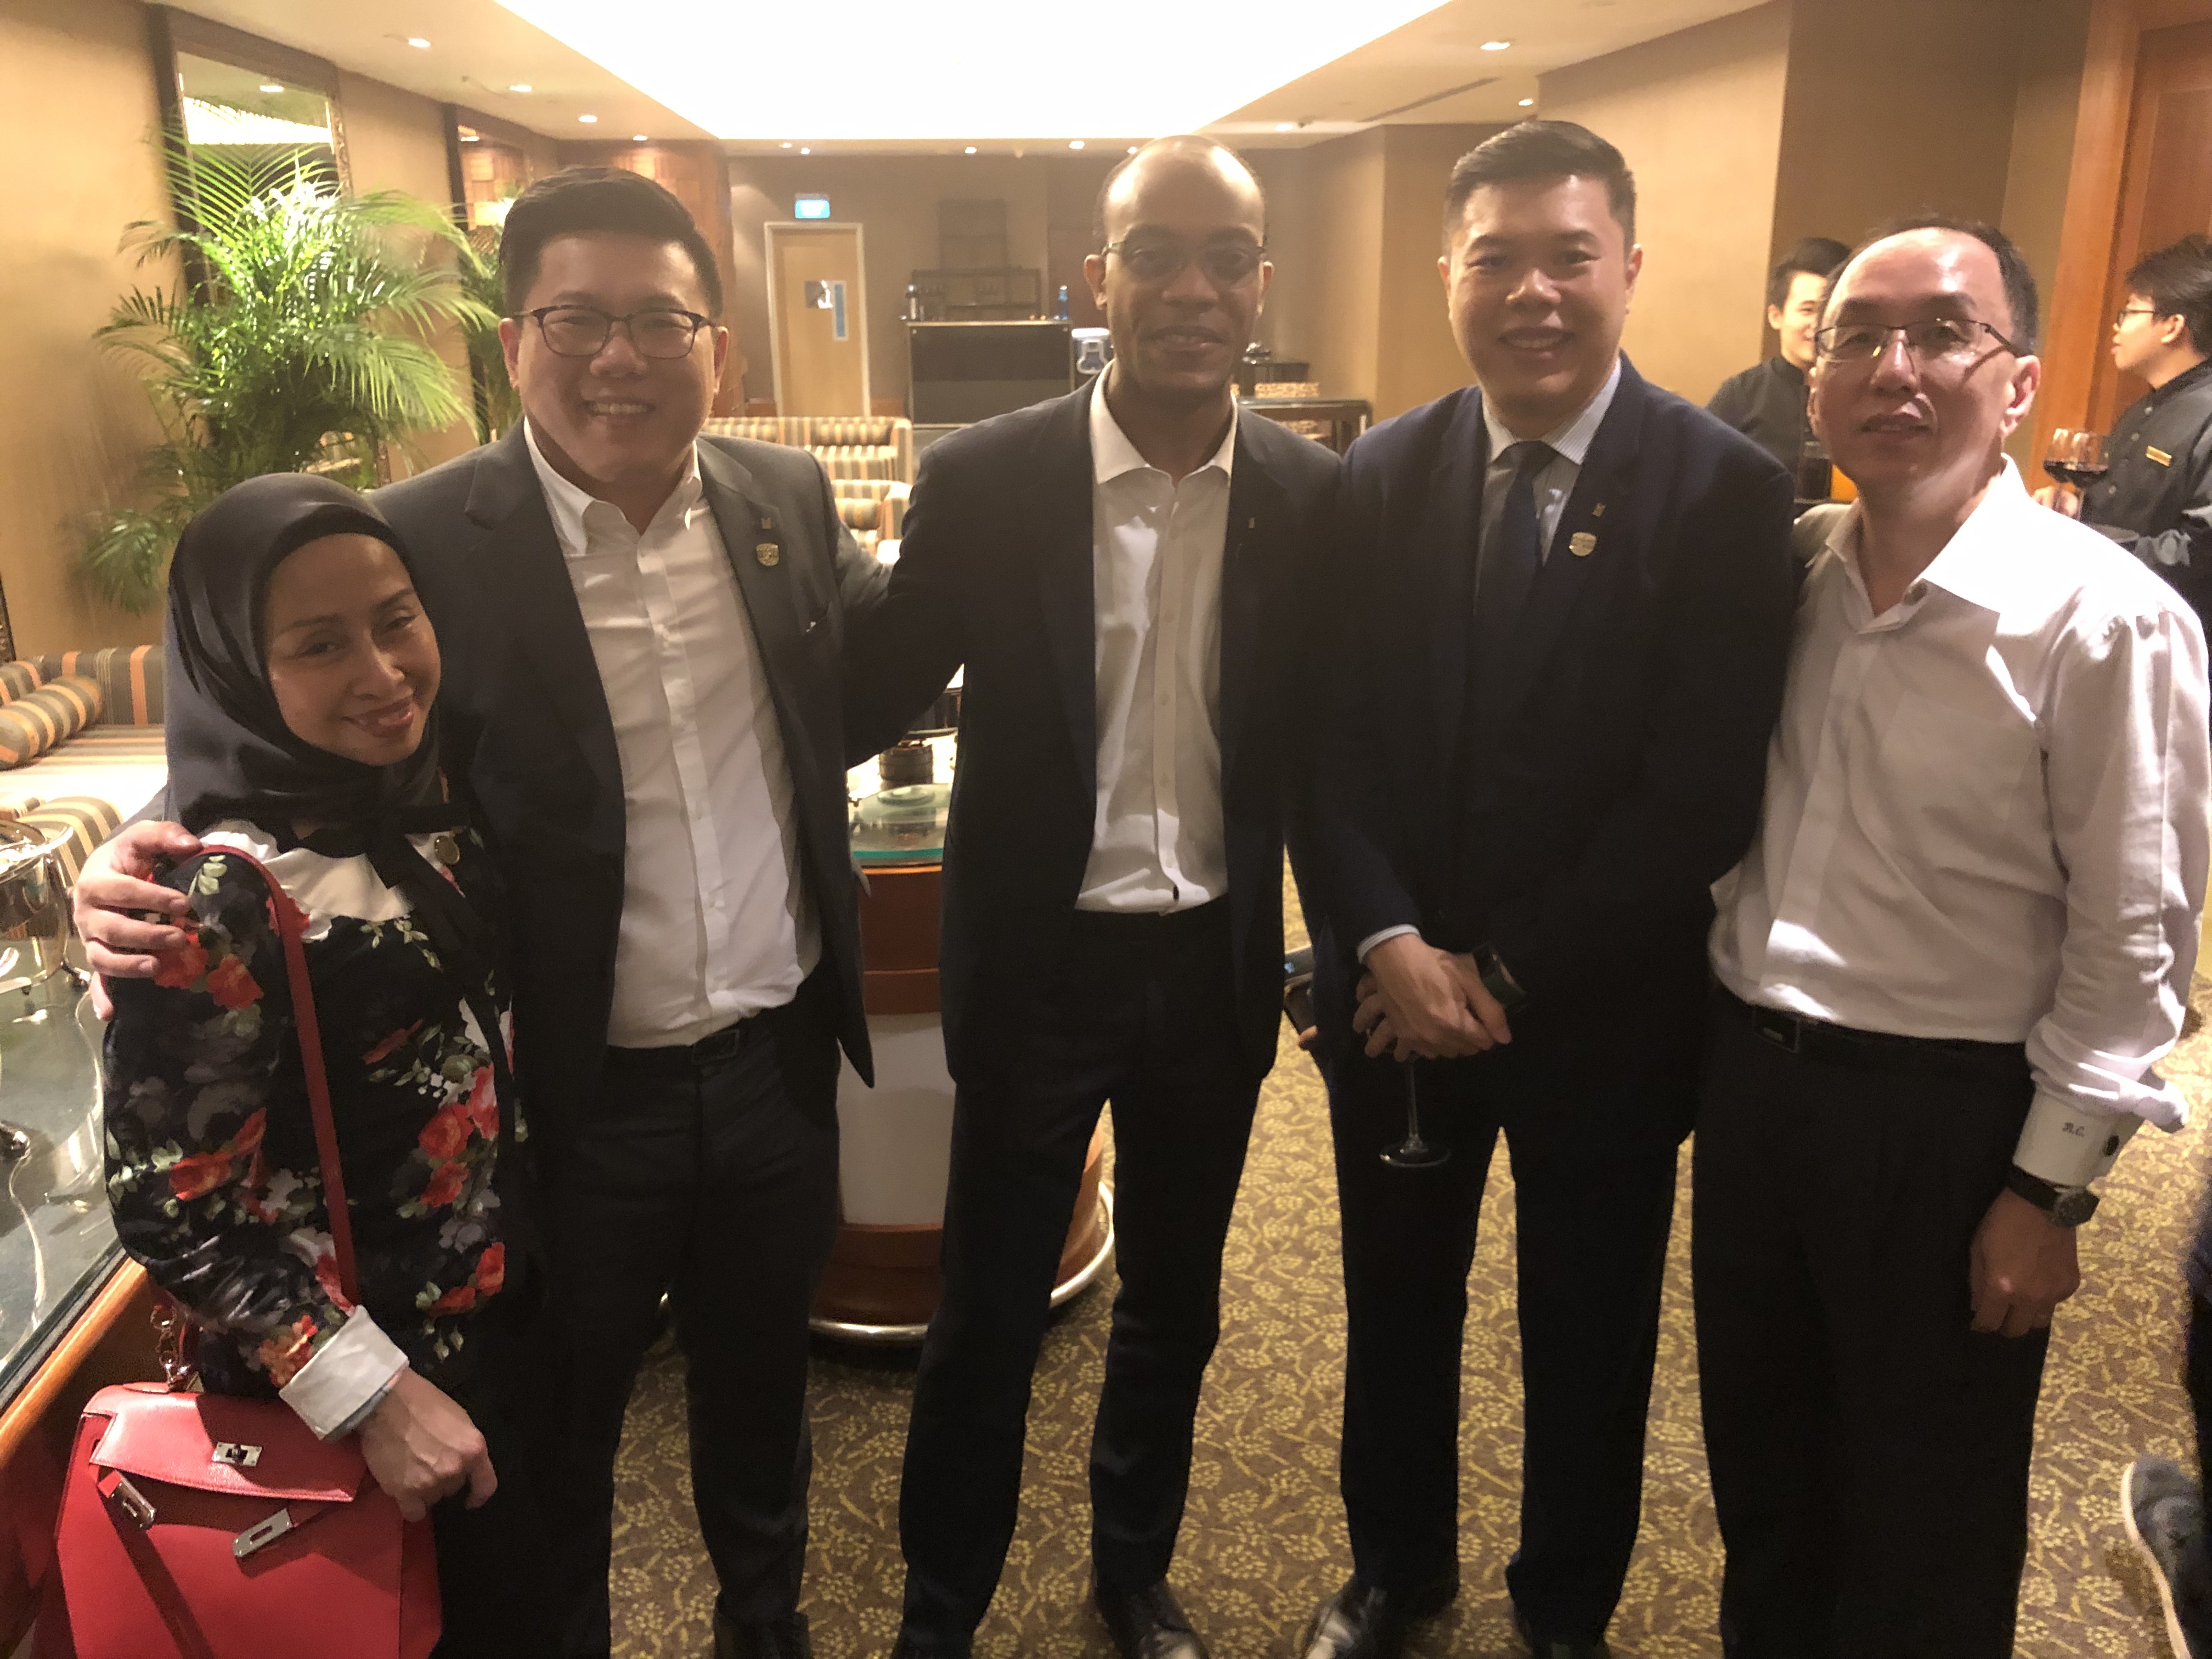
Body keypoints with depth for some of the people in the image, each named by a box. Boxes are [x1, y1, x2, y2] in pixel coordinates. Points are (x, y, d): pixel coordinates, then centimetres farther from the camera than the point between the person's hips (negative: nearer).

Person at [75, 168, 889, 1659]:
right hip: (578, 1094, -3)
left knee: (762, 1385, 27)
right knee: (559, 1439, 20)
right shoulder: (423, 544, -15)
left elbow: (866, 687, 12)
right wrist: (153, 867, -27)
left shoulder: (788, 500, -2)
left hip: (776, 1064, 4)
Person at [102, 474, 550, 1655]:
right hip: (372, 1360, -7)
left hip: (496, 1305, 7)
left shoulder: (419, 807, -4)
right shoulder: (222, 898, -26)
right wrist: (372, 1395, -20)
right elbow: (169, 1214, -22)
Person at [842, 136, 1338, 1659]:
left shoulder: (1314, 495, -5)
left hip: (1216, 964, 3)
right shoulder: (983, 481, -11)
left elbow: (1317, 745, 4)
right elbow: (880, 699, -3)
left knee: (1175, 1302, 21)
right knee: (988, 1317, 13)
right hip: (1040, 962, -2)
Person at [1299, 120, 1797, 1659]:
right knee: (1396, 1304, 20)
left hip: (1602, 1011, -2)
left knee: (1589, 1340, 17)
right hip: (1396, 992, 3)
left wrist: (1507, 973, -15)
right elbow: (1334, 738, -3)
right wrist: (1389, 942, -15)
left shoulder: (1726, 489, -12)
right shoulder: (1382, 474, -2)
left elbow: (1701, 791, -16)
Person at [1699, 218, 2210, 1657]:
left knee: (1927, 1531, 16)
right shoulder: (1787, 579, 1)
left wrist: (2049, 1189, -10)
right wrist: (1719, 1045, 9)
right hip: (1750, 1068, 5)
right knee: (1760, 1459, 24)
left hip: (1946, 1113, -5)